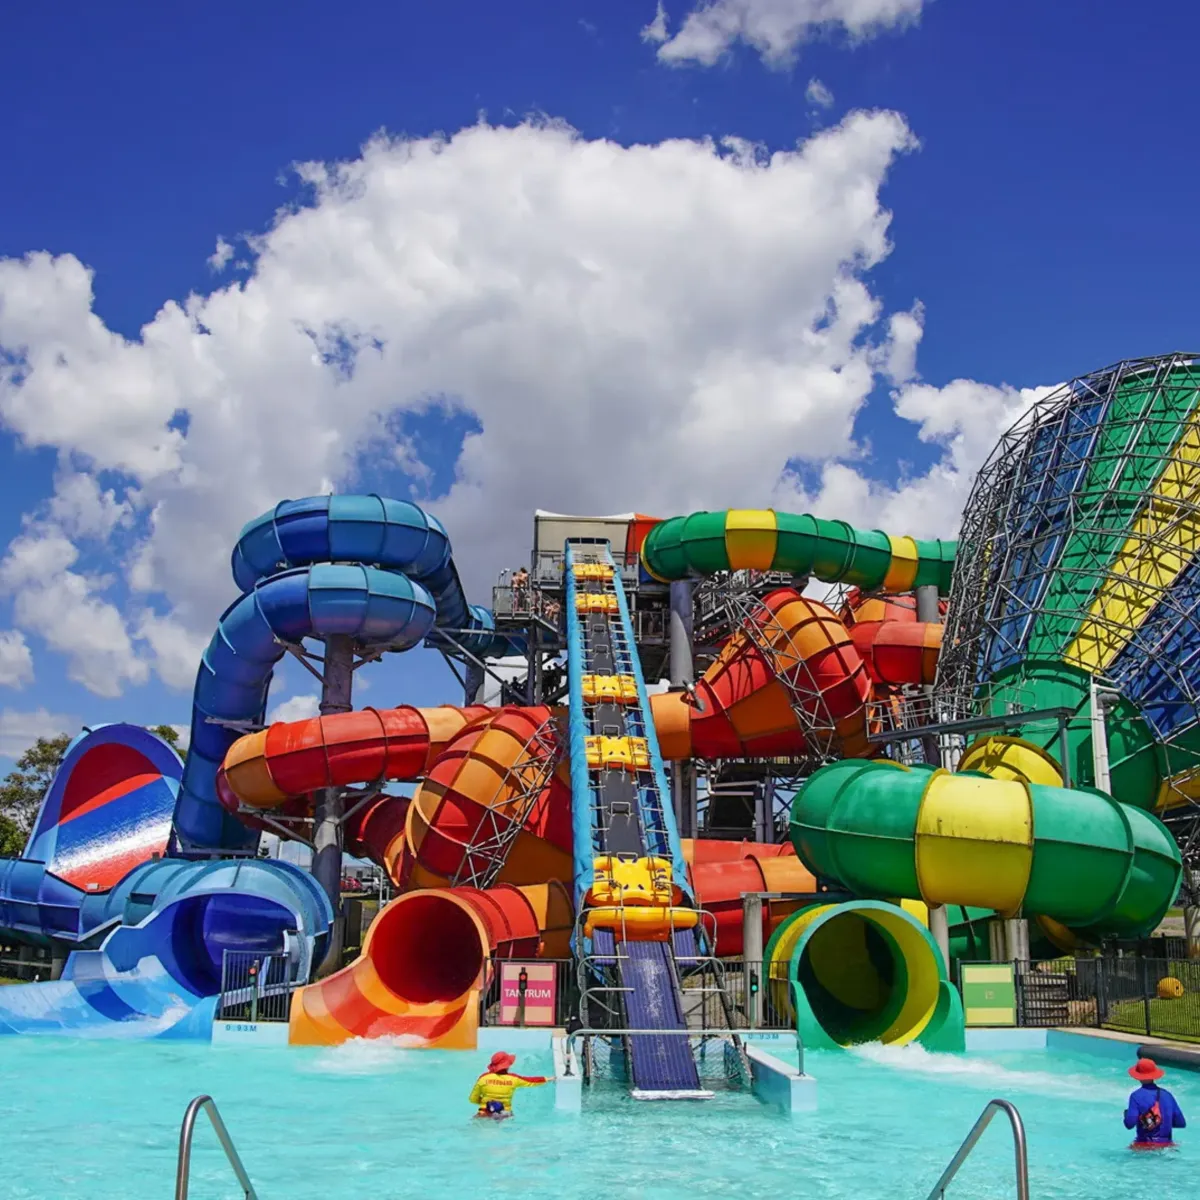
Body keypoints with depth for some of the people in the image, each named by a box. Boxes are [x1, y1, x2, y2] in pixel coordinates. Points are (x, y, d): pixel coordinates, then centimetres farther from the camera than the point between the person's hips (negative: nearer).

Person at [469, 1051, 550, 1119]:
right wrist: (546, 1079, 33)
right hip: (505, 1116, 1)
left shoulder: (484, 1077, -3)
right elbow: (531, 1081, 17)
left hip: (484, 1115, -1)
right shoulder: (513, 1079, 1)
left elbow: (473, 1099, 4)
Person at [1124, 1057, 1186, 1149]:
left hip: (1144, 1146, -3)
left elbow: (1130, 1124, -13)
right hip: (1167, 1145, 4)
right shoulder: (1167, 1094, 6)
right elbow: (1181, 1123, 8)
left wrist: (1126, 1114, 9)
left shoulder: (1136, 1096, -6)